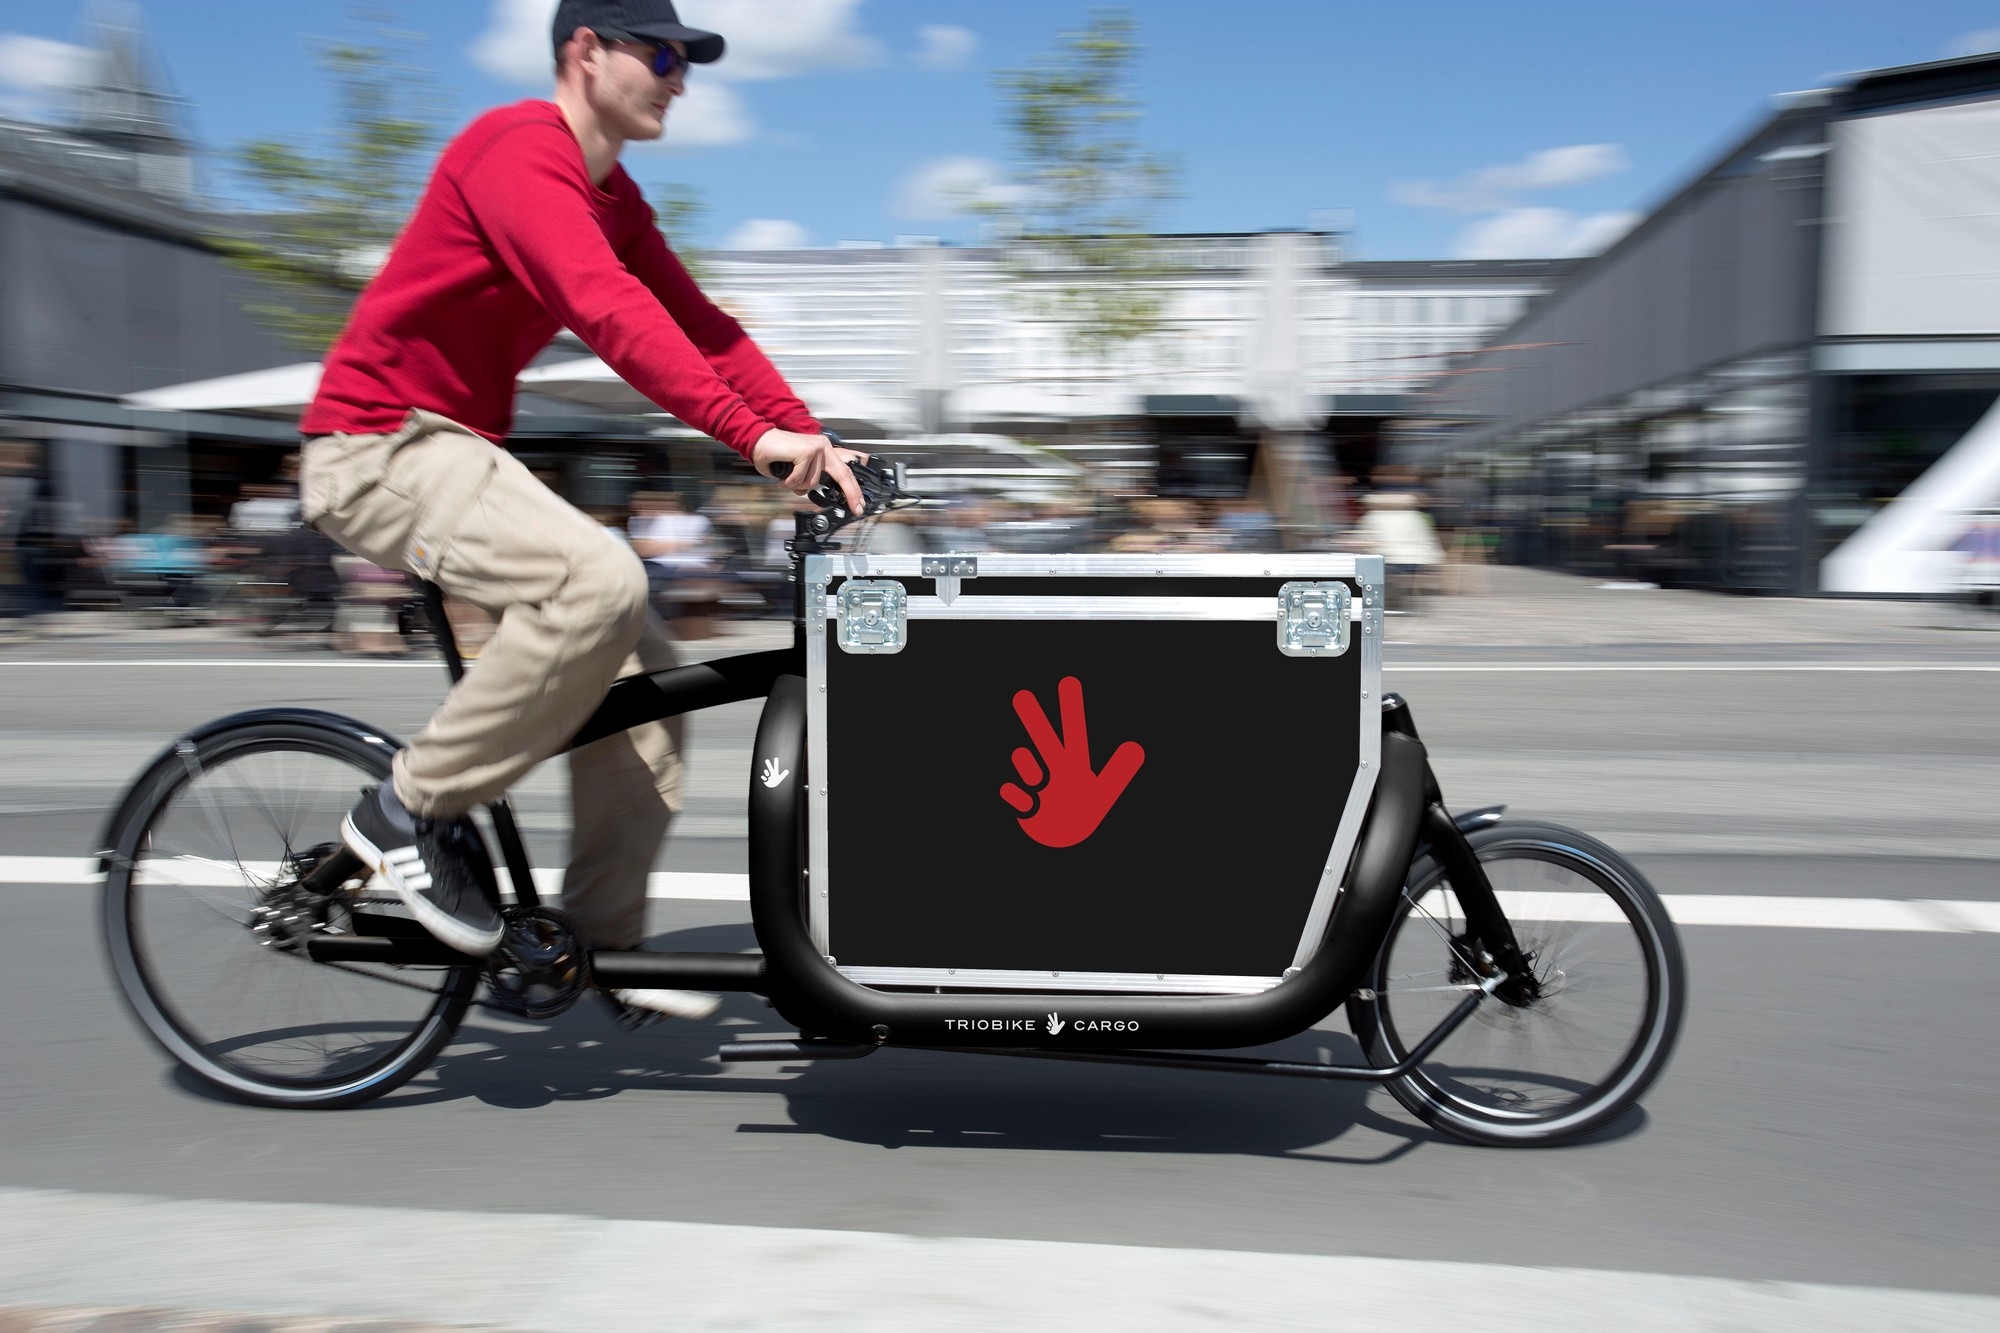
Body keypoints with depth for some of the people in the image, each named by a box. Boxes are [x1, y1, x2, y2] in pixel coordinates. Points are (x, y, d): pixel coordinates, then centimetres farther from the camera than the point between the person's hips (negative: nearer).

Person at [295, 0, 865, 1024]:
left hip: (456, 450, 9)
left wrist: (813, 438, -5)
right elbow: (608, 311, -32)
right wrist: (753, 435, -40)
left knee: (646, 674, 1)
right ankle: (411, 810, -13)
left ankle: (601, 943, 11)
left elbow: (697, 323, 6)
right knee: (601, 582, -32)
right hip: (380, 446, -9)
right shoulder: (521, 149, -17)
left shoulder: (612, 197, 13)